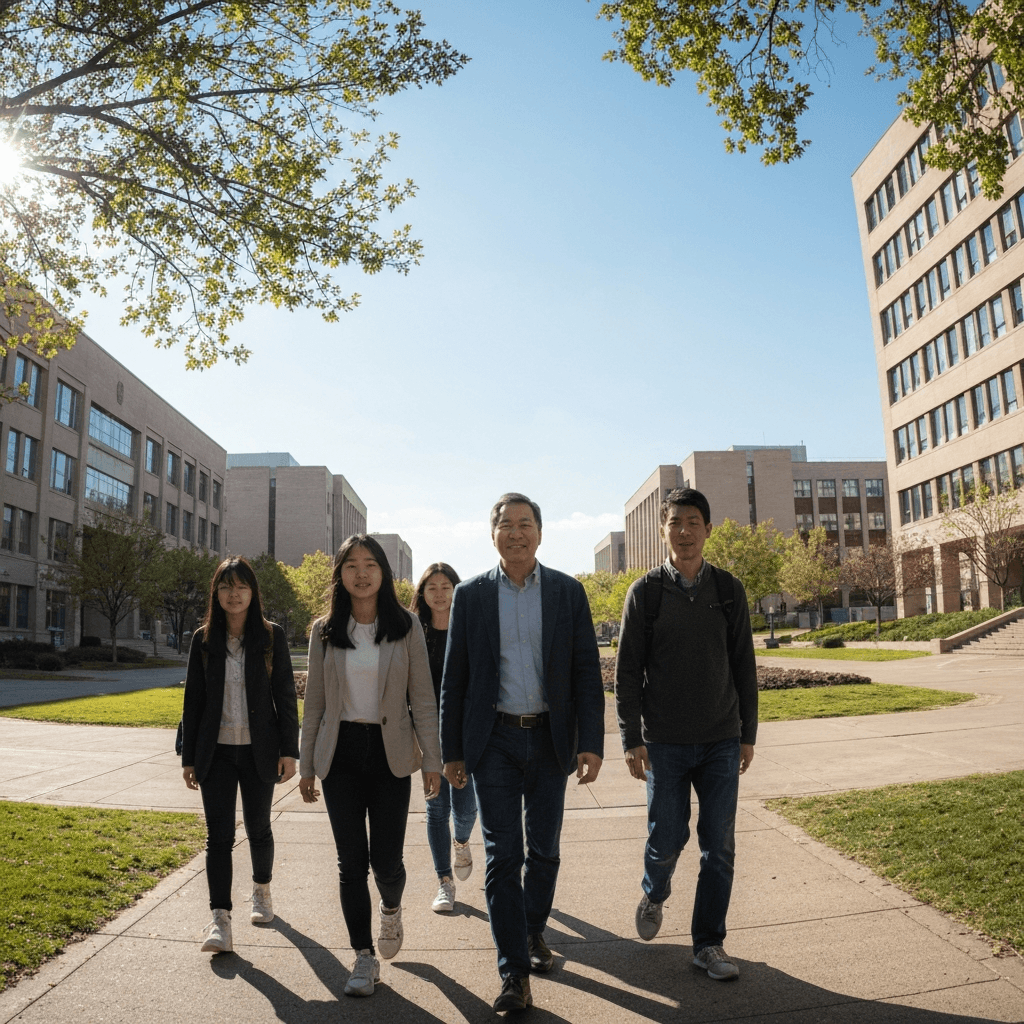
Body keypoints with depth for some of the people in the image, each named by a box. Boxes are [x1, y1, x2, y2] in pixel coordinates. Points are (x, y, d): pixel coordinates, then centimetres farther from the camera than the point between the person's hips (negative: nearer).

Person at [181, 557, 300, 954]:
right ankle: (220, 919, 4)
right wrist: (188, 757, 5)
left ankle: (261, 890, 38)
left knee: (258, 828, 14)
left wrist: (289, 750, -6)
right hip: (216, 751, 1)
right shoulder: (204, 639, 2)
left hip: (258, 750, -1)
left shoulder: (271, 637, -3)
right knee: (219, 834, -3)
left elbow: (285, 696, -2)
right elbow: (193, 700, 5)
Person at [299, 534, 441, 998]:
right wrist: (306, 765, 7)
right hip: (341, 753, 2)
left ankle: (391, 908, 35)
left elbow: (422, 699, 0)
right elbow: (314, 702, 8)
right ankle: (364, 958, 20)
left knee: (386, 858, -1)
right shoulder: (325, 631, 4)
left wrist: (432, 759, -4)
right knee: (351, 860, 3)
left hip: (390, 753, -1)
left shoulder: (406, 628, -1)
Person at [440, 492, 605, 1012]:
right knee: (502, 855, 0)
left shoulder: (568, 592, 1)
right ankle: (515, 971, 12)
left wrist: (591, 744, -7)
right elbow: (454, 679, 3)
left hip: (549, 739, 1)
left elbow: (587, 673, 0)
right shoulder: (470, 594, 0)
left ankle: (533, 931, 39)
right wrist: (452, 751, 3)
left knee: (544, 849, 14)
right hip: (494, 740, -1)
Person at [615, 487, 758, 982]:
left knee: (719, 846, 5)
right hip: (665, 741, -2)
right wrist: (632, 739, -6)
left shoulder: (728, 589, 4)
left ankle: (708, 944, 22)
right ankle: (654, 894, 36)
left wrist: (748, 733, 7)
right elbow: (627, 670, -2)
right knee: (667, 838, 4)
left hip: (722, 740, 2)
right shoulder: (646, 592, -3)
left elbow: (743, 666, 8)